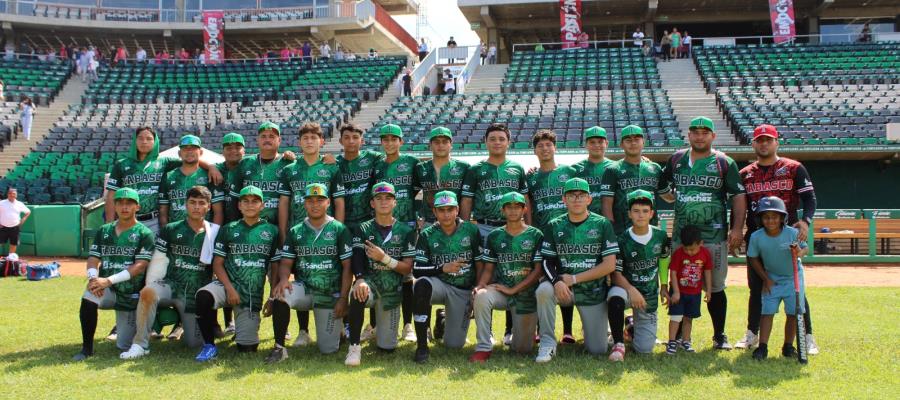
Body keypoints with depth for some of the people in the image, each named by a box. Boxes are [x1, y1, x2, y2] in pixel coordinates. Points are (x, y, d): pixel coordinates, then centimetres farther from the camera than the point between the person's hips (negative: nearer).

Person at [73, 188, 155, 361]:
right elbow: (93, 259, 2)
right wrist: (93, 277, -22)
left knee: (124, 346, 0)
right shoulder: (104, 231, 8)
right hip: (107, 290, 3)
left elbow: (140, 266, -16)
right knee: (89, 296, -34)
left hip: (131, 296, -2)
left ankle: (125, 324, 36)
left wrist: (109, 280, -27)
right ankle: (87, 347, -16)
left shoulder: (144, 234, -6)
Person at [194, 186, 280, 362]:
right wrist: (230, 288, -12)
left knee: (246, 348, -3)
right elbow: (217, 263, 2)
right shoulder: (228, 230, 6)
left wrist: (273, 297, 0)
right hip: (227, 284, 0)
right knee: (203, 296, -35)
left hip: (253, 295, 0)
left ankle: (247, 326, 32)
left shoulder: (271, 231, 6)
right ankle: (209, 345, -16)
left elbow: (274, 268, 8)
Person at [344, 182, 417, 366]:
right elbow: (357, 260, -11)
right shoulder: (363, 230, 3)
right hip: (370, 282, -1)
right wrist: (359, 279, -32)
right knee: (357, 293, -39)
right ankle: (354, 346, -22)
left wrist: (384, 258, -17)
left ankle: (379, 326, 38)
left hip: (392, 290, 1)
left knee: (387, 346, 1)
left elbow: (407, 268, -2)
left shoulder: (406, 231, 3)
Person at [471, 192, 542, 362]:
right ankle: (483, 348, -21)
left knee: (522, 348, 1)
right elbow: (488, 268, 6)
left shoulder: (535, 235, -1)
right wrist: (480, 286, -15)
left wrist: (513, 289, -13)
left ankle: (530, 327, 37)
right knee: (481, 296, -34)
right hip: (501, 291, 1)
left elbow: (538, 270, -6)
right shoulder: (495, 236, 6)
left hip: (526, 294, -1)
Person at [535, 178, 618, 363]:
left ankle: (598, 328, 33)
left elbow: (609, 265, -10)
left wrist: (574, 279, -14)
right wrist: (557, 281, -23)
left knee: (597, 350, -2)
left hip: (594, 292, -1)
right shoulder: (555, 226, 1)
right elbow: (548, 262, -1)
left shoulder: (602, 225, -5)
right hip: (564, 289, 1)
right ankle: (547, 342, -16)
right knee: (543, 290, -33)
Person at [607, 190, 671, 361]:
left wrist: (664, 286, 15)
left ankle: (632, 326, 34)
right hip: (626, 287, -3)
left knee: (645, 349, 0)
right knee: (615, 298, -41)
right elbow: (615, 273, -15)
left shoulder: (661, 236, -3)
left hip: (649, 296, 3)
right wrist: (631, 290, -30)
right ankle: (618, 344, -25)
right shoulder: (622, 240, -13)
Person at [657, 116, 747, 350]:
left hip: (714, 235, -2)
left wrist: (737, 228, -10)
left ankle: (719, 335, 17)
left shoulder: (725, 163, 2)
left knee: (716, 287, 4)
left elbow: (738, 196, -1)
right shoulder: (676, 160, 10)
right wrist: (677, 199, 8)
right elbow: (662, 188, 23)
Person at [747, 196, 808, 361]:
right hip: (771, 279, 0)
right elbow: (753, 258, -3)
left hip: (793, 278, 0)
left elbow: (805, 249, -9)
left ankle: (788, 346, 17)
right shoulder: (756, 237, -17)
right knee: (767, 312, -4)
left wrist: (799, 252, -34)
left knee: (793, 313, 3)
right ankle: (762, 346, 0)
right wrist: (765, 278, -4)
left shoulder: (792, 233, -21)